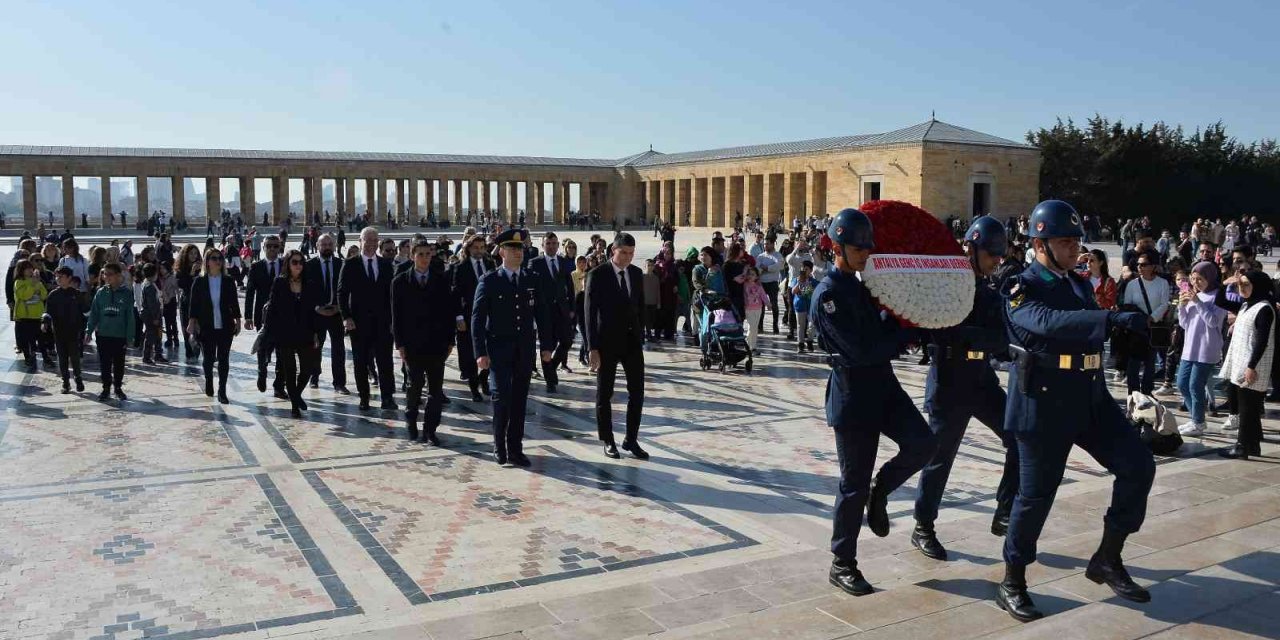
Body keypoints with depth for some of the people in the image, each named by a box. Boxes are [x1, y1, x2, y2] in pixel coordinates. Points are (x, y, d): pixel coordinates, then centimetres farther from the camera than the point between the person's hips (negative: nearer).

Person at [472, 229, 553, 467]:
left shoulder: (533, 280, 7)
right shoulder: (489, 281, -3)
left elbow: (543, 314, 10)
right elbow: (477, 318, -5)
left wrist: (546, 346, 4)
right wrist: (480, 352, -11)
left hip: (525, 349, 3)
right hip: (498, 349, -3)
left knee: (519, 400, 6)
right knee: (502, 396, -9)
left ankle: (515, 448, 15)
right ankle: (499, 445, 9)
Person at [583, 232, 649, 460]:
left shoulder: (636, 273, 6)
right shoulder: (597, 275, -10)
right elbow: (590, 312, -11)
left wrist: (641, 337, 9)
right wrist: (592, 348, -14)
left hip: (632, 340, 4)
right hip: (607, 342, -4)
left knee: (637, 392, 3)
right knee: (604, 394, 6)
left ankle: (631, 440, 14)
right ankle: (608, 441, 19)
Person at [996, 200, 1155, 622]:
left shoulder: (1079, 284, 13)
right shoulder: (1021, 289, -11)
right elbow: (1049, 323, -32)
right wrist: (1115, 318, -40)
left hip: (1090, 399, 7)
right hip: (1044, 404, -7)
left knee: (1138, 465, -1)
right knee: (1037, 493, 0)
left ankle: (1108, 559, 14)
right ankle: (1012, 584, 16)